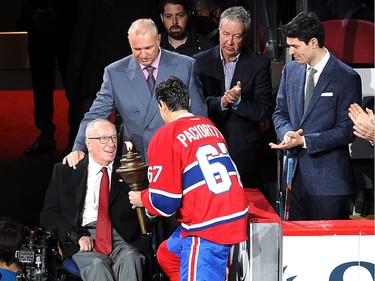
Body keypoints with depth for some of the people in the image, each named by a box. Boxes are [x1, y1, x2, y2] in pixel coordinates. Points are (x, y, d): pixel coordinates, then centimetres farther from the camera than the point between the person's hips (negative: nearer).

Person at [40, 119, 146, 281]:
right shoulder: (65, 171, 15)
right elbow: (48, 214, 9)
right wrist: (76, 236, -8)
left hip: (122, 236, 1)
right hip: (86, 236, -1)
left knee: (129, 258, -34)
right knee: (96, 265, -34)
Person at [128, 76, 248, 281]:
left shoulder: (166, 136, -7)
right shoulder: (209, 126, 13)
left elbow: (164, 202, -9)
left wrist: (142, 199, 12)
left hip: (208, 226, -8)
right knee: (168, 255, 24)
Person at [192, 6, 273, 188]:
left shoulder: (259, 64, 1)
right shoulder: (200, 62, 4)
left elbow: (264, 112, -3)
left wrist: (238, 101, -19)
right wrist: (220, 103, -20)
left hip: (243, 151, -1)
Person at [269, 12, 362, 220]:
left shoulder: (347, 78, -10)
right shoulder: (291, 70, 9)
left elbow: (347, 130, -12)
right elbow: (281, 113, 16)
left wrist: (304, 141, -19)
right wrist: (287, 133, -7)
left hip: (329, 180, -6)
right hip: (297, 174, 6)